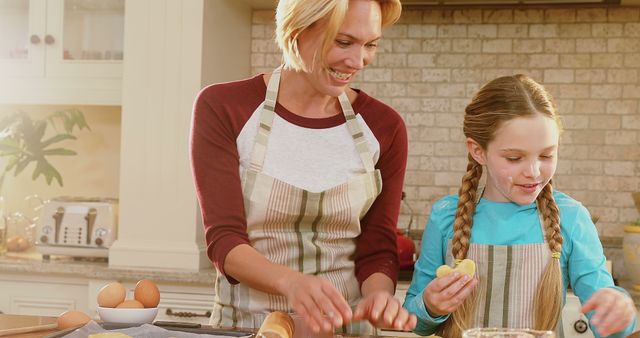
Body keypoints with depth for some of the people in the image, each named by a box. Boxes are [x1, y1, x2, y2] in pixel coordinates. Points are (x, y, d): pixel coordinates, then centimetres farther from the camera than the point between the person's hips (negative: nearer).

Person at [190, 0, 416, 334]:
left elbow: (377, 248, 4)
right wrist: (291, 282, -26)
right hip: (245, 323, -2)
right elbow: (223, 238, -9)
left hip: (344, 324, 2)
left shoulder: (384, 127, 2)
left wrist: (379, 294, -17)